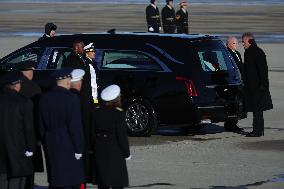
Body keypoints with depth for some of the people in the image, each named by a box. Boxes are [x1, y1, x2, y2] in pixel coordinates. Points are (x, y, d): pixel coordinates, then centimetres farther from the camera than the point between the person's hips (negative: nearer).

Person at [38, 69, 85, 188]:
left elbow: (42, 126, 11)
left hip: (51, 146, 6)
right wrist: (78, 149, -8)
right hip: (68, 146, -6)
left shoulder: (44, 98, 5)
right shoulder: (71, 99, -14)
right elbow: (75, 126, -14)